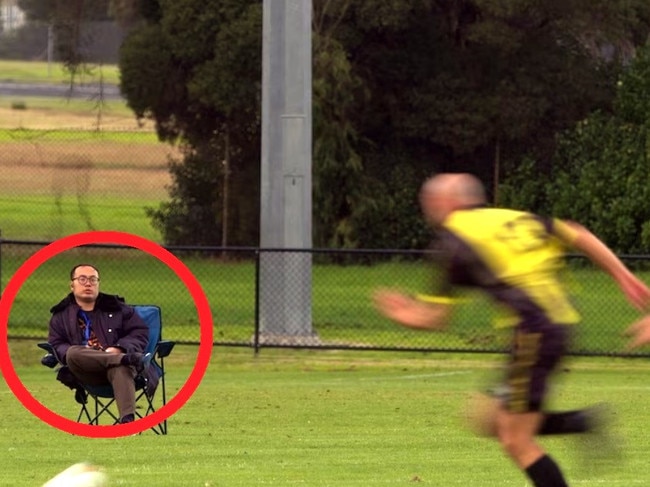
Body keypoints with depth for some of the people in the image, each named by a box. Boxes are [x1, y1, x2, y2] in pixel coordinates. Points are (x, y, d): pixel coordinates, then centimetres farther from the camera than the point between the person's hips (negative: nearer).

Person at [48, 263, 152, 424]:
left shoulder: (116, 307, 22)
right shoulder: (61, 315, 23)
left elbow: (140, 332, 13)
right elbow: (56, 345, 15)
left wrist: (119, 348, -7)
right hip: (86, 374, 1)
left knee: (121, 369, -39)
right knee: (73, 353, -34)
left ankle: (127, 419, -60)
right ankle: (129, 359, -43)